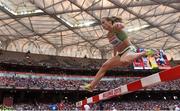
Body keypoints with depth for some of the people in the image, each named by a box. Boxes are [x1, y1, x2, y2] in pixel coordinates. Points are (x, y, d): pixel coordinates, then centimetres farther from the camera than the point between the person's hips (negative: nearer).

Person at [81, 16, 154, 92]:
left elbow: (122, 26, -38)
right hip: (120, 54, 8)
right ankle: (91, 86, 7)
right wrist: (114, 57, 28)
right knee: (104, 66, 3)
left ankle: (144, 53, -18)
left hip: (129, 50, -8)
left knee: (123, 61, -42)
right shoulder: (108, 35, 11)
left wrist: (119, 25, -61)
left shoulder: (116, 27, -12)